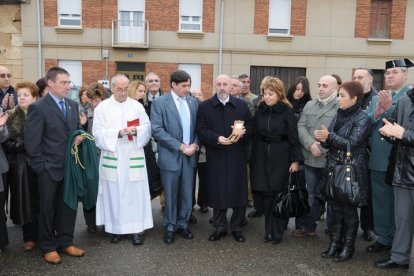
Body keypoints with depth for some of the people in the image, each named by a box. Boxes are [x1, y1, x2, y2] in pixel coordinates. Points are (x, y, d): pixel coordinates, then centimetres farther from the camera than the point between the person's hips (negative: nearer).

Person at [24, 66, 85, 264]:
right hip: (49, 168, -6)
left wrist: (79, 137, -5)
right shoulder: (38, 107, -12)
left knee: (69, 206, 14)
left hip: (69, 166, 6)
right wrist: (41, 166, -14)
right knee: (47, 209, 10)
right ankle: (48, 247, 25)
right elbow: (31, 142, -13)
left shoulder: (73, 105, 8)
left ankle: (66, 242, 30)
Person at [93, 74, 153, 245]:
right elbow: (98, 133, -6)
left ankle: (137, 228, 10)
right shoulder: (102, 107, 2)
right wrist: (119, 133, -19)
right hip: (112, 157, 0)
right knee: (114, 194, 6)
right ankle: (116, 228, 18)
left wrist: (136, 131, -17)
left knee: (135, 193, 2)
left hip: (134, 157, 1)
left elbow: (147, 128, 4)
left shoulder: (137, 106, 7)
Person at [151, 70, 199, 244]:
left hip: (190, 156, 4)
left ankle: (182, 224, 28)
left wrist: (195, 144, -6)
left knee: (187, 194, 11)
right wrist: (181, 146, -16)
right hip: (171, 156, -4)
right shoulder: (160, 103, -6)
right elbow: (157, 130, -13)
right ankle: (169, 227, 24)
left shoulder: (193, 102, 9)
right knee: (171, 195, 7)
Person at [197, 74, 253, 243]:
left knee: (238, 190, 4)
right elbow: (202, 130, -3)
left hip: (237, 156, 1)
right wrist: (217, 138, -19)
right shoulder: (205, 106, 3)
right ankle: (220, 227, 19)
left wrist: (242, 134, -14)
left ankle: (237, 227, 19)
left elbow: (250, 127, 7)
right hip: (215, 156, -1)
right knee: (217, 191, 5)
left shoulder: (242, 105, 8)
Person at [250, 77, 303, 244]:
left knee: (279, 194, 3)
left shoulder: (287, 112, -6)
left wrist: (295, 160, -10)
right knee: (266, 194, 6)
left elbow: (293, 137, -6)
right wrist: (253, 158, 4)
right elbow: (254, 135, 7)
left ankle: (277, 232, 16)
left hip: (281, 157, -3)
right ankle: (269, 230, 19)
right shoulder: (260, 110, 6)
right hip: (262, 157, 4)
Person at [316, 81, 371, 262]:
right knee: (335, 207, 11)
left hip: (352, 170, -6)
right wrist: (324, 140, -9)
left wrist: (329, 135, -20)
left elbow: (351, 144, -17)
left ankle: (348, 247, 16)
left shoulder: (362, 118, -10)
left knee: (349, 209, 3)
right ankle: (335, 243, 22)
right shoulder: (339, 116, 11)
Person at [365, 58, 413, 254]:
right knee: (380, 201, 14)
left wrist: (388, 108, -22)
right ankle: (383, 238, 28)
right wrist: (377, 112, -13)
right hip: (378, 159, 5)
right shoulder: (376, 98, 13)